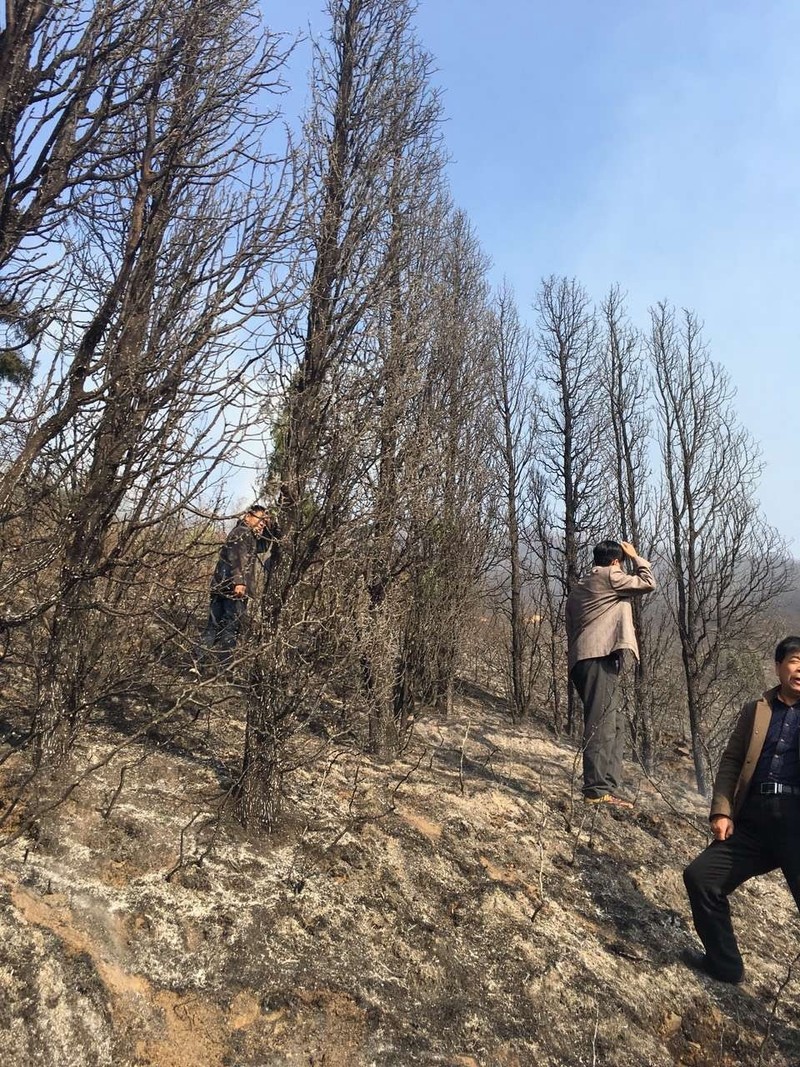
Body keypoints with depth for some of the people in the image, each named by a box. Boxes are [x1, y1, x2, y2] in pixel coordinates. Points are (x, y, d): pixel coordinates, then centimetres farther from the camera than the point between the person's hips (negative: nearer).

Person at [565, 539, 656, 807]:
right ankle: (597, 790, -13)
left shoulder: (578, 587, 26)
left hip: (581, 660, 10)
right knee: (601, 725, -11)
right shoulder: (609, 575, 1)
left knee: (615, 724, 12)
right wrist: (635, 556, 21)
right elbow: (648, 583, 8)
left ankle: (607, 786, 11)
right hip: (600, 658, -9)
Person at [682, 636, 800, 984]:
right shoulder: (755, 709, 13)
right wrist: (721, 811, 1)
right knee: (699, 876, 1)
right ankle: (723, 963, 22)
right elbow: (731, 761, 11)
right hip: (753, 819, 4)